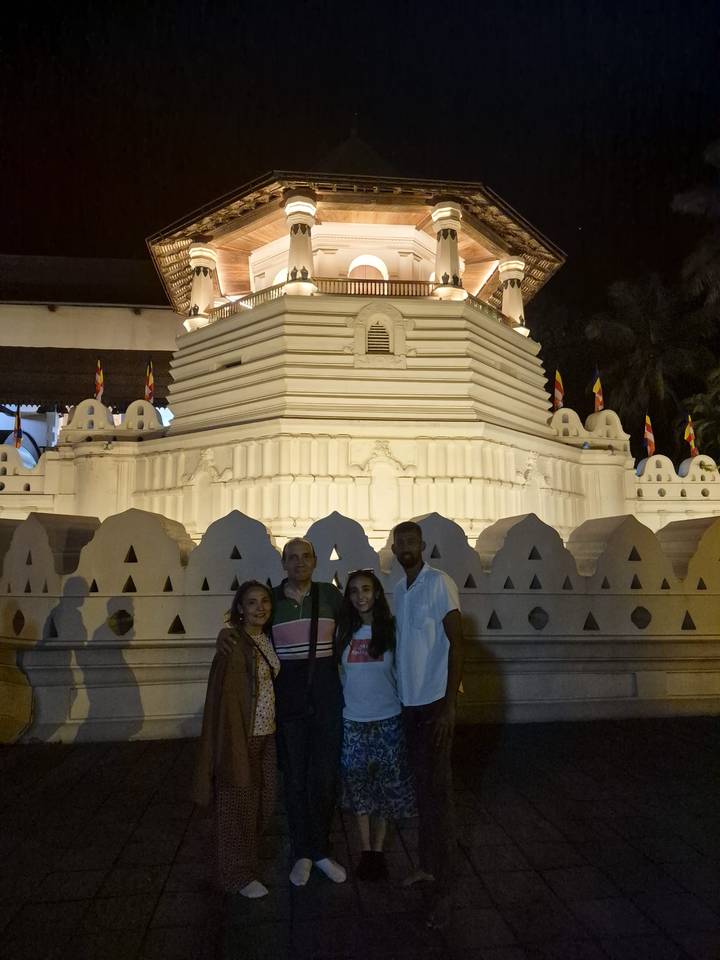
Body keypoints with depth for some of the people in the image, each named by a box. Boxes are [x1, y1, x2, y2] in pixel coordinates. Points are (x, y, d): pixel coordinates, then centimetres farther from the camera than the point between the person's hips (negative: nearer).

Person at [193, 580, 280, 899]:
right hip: (241, 735, -7)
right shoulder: (233, 641, -16)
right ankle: (239, 874, 25)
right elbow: (226, 694, -17)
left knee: (263, 801, 17)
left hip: (267, 734, 7)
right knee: (239, 803, 8)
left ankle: (248, 858, 39)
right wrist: (234, 743, -19)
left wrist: (275, 729, 7)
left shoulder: (267, 639, 5)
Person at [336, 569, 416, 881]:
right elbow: (337, 672, 7)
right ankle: (366, 851, 25)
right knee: (358, 786, 9)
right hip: (353, 721, 1)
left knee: (386, 785, 6)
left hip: (388, 720, -1)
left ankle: (378, 850, 24)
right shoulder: (343, 631, -1)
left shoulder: (391, 629, -5)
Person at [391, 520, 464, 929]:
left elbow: (457, 642, -17)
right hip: (410, 702, 7)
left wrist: (449, 705, -19)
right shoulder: (400, 589, 9)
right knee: (421, 787, 17)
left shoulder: (438, 583, -14)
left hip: (435, 703, -7)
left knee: (438, 791, 0)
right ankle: (427, 864, 33)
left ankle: (445, 888, 11)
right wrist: (399, 696, 14)